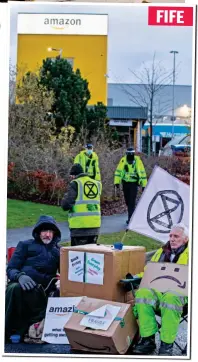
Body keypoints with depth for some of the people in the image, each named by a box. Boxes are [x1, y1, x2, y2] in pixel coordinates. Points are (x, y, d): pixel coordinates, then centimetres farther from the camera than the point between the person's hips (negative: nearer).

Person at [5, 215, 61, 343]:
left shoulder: (58, 251, 23)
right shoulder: (26, 245, 18)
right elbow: (11, 269, 9)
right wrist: (19, 276, -16)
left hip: (43, 290, 2)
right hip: (22, 284, -2)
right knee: (14, 288, -38)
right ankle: (8, 330, -31)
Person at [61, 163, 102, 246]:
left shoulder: (75, 184, -5)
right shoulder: (97, 184, 11)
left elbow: (66, 205, -9)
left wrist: (65, 197, 11)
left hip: (80, 225, -5)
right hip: (95, 224, 6)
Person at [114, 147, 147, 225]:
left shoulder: (137, 161, -9)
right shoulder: (123, 160, -5)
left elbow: (142, 173, -3)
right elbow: (118, 171, -4)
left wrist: (144, 185, -1)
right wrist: (117, 182, -12)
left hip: (134, 183, -3)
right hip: (125, 183, 3)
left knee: (132, 202, -10)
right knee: (127, 201, 13)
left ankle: (130, 218, -8)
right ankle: (131, 215, 32)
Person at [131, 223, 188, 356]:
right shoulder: (161, 252, 28)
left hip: (179, 292, -4)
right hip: (157, 289, 4)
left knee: (170, 298, -40)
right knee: (142, 293, -31)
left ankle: (167, 344, -31)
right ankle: (148, 339, -25)